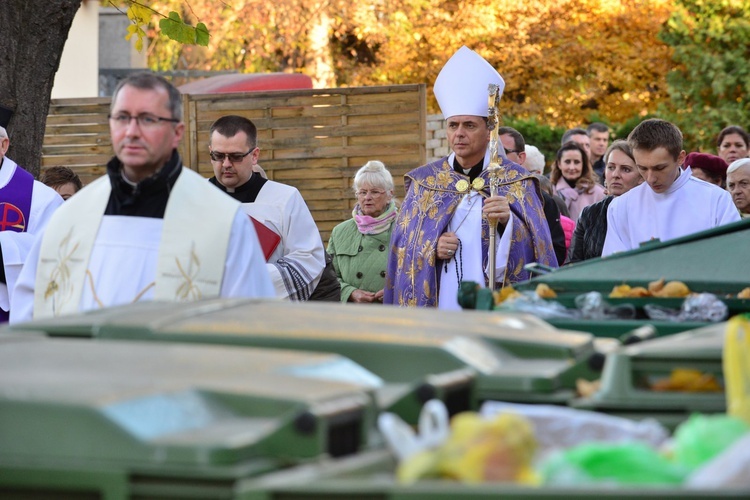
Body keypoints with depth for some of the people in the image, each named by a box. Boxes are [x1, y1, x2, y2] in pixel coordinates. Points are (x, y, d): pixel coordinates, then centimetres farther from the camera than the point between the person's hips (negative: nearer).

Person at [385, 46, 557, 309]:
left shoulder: (517, 182, 4)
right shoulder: (424, 181, 10)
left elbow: (536, 248, -4)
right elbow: (402, 246, 9)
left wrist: (507, 222, -22)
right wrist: (431, 250, -11)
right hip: (438, 310, 2)